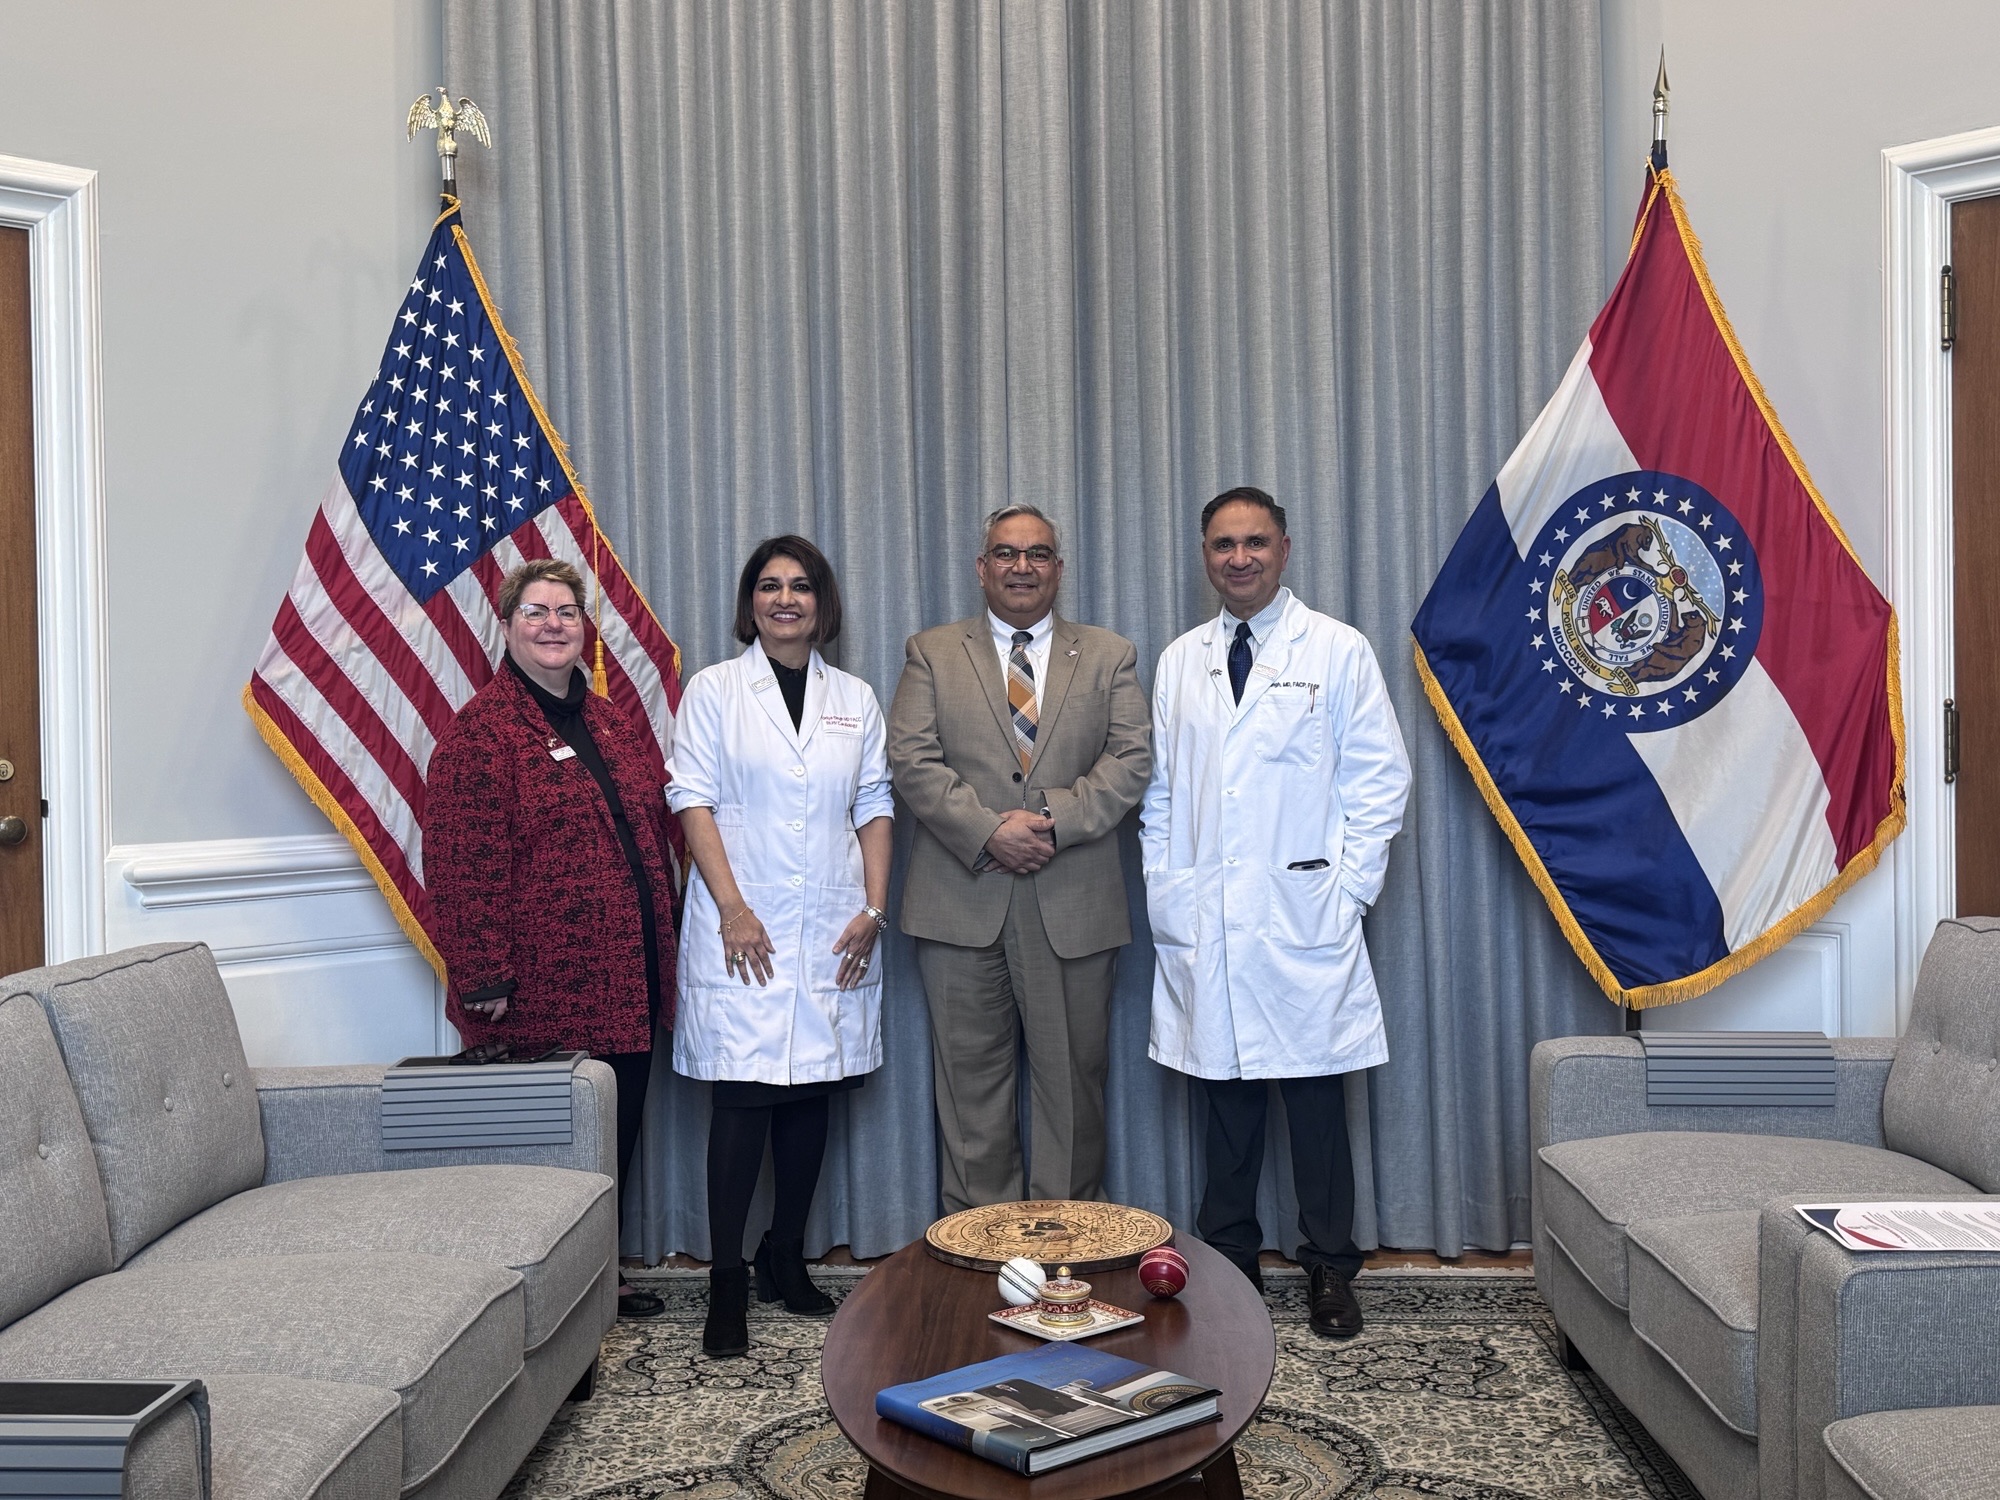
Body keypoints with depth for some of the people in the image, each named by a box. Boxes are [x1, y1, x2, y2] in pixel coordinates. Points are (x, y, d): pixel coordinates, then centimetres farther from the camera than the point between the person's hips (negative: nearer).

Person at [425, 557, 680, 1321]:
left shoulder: (612, 723, 14)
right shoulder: (483, 730, -10)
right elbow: (464, 868, -16)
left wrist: (659, 955, 16)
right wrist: (482, 975, -19)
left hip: (624, 985, 8)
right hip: (542, 994, -7)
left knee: (618, 1135, 15)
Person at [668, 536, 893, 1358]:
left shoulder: (855, 698, 13)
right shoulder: (713, 690, 4)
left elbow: (873, 808, 10)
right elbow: (693, 799, -3)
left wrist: (874, 908, 0)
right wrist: (732, 907, -12)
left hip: (832, 929, 3)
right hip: (743, 927, -3)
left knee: (811, 1092, 8)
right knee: (741, 1094, -5)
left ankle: (785, 1258, 21)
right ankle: (727, 1281, 1)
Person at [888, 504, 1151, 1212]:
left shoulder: (1109, 656, 12)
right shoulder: (932, 652, 10)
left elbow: (1131, 760, 1)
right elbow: (912, 758, -2)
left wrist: (1054, 821, -13)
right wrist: (988, 831, -14)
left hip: (1073, 904, 1)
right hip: (962, 899, 0)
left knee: (1072, 1075, 6)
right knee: (970, 1076, 5)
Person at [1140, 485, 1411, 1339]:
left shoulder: (1339, 651, 2)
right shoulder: (1177, 663, 12)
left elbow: (1380, 778, 0)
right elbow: (1158, 789, 14)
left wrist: (1348, 885, -6)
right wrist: (1164, 888, 5)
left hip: (1303, 918, -3)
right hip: (1201, 924, 3)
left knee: (1315, 1097, 2)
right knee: (1225, 1096, 9)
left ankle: (1330, 1272, 15)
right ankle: (1228, 1264, 21)